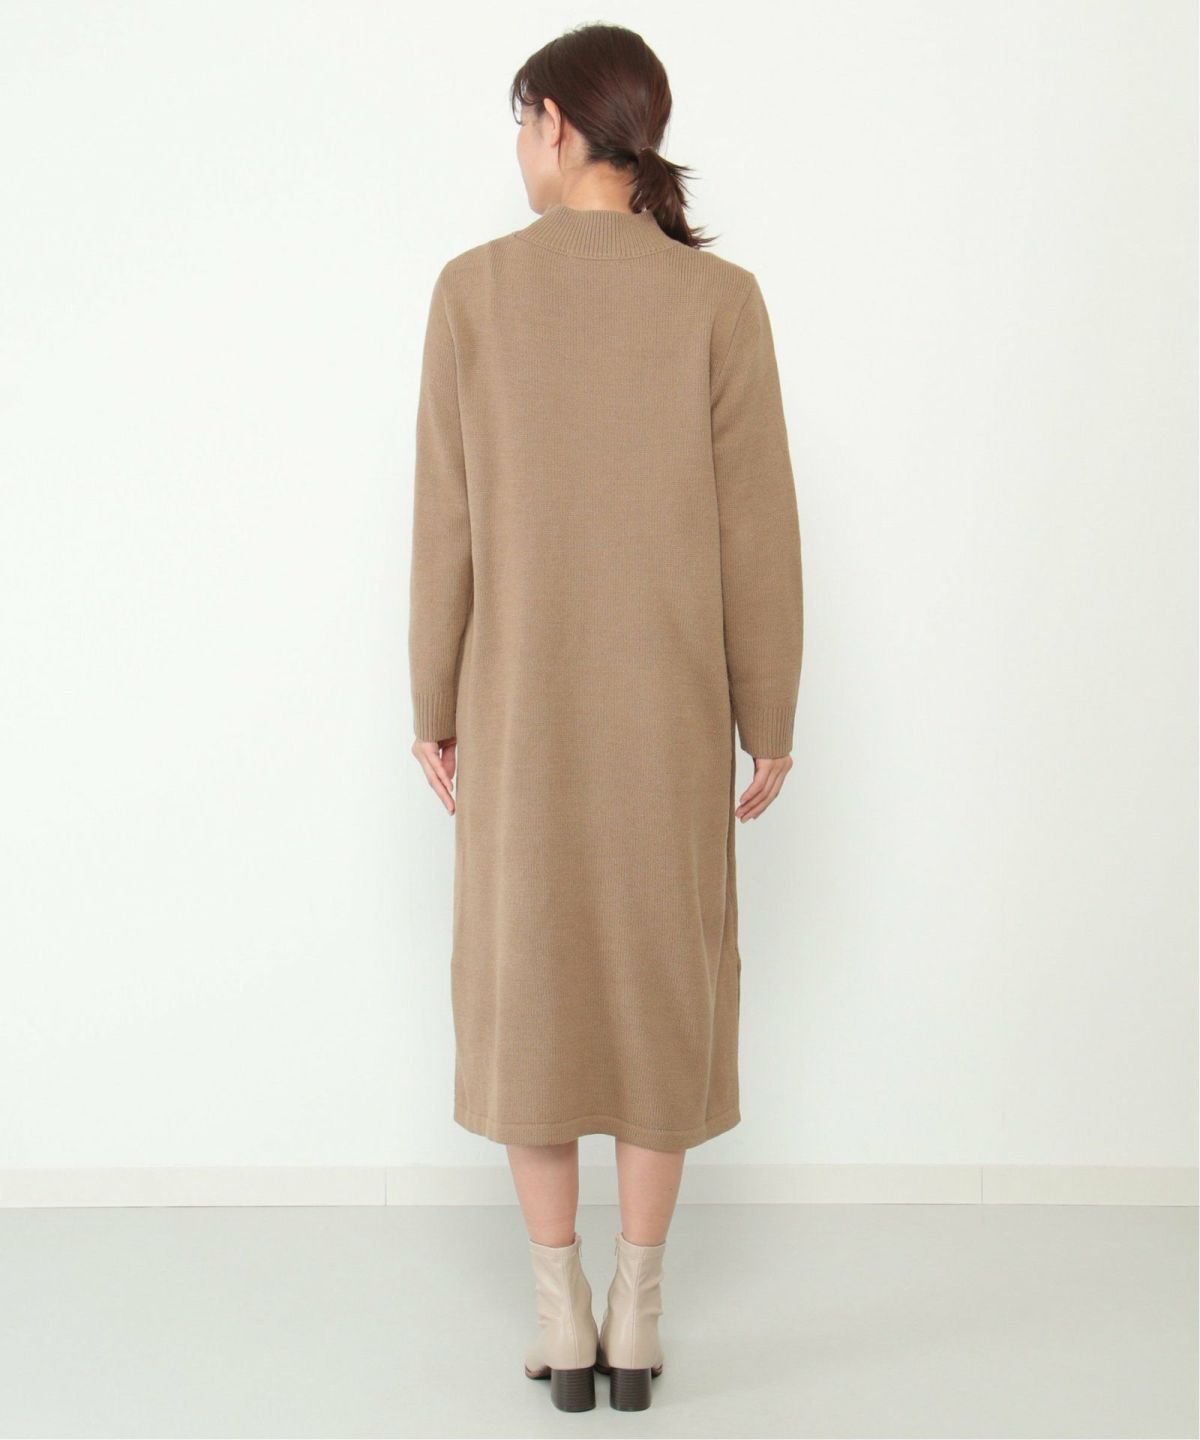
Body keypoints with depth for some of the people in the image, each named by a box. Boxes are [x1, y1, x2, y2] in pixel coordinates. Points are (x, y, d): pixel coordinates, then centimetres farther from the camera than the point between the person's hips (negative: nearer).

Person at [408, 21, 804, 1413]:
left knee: (528, 985, 12)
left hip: (519, 700, 0)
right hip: (669, 709, 0)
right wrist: (770, 722, 4)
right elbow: (757, 531, -6)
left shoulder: (473, 288, -6)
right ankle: (635, 1321, 18)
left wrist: (434, 706, 5)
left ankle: (560, 1319, 17)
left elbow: (446, 521, -5)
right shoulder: (720, 298, -6)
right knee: (661, 983, 12)